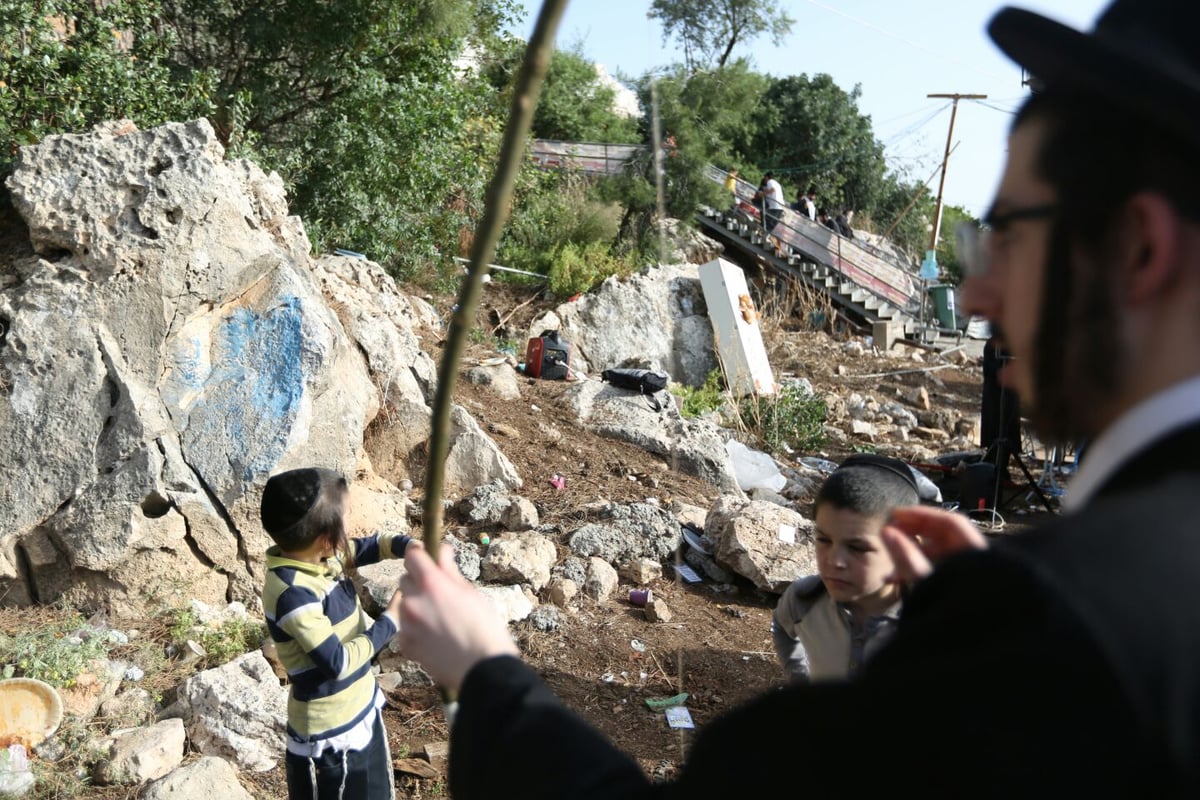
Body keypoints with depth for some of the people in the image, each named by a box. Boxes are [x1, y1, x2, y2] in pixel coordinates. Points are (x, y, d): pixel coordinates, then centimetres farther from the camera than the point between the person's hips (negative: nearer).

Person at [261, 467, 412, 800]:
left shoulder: (320, 557, -7)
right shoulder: (293, 594, -31)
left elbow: (365, 547, 10)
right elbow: (338, 662, -28)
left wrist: (411, 547, -9)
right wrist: (390, 620, -20)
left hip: (358, 709, 8)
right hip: (328, 731, -8)